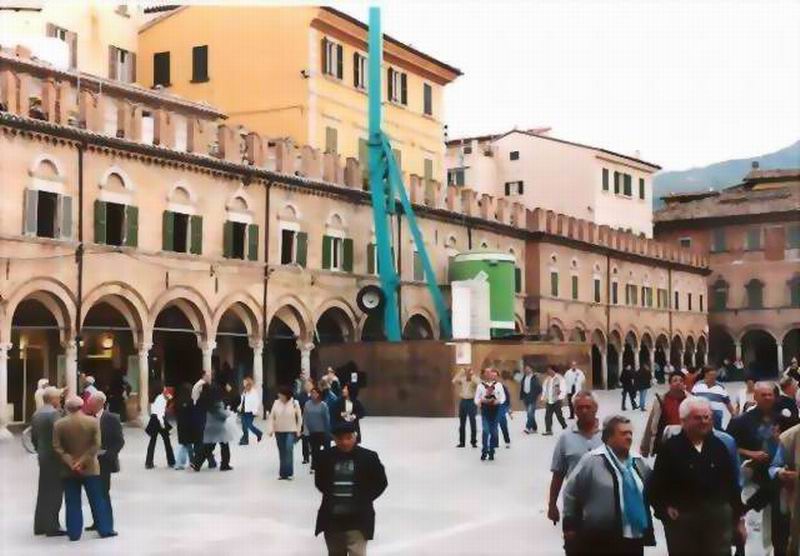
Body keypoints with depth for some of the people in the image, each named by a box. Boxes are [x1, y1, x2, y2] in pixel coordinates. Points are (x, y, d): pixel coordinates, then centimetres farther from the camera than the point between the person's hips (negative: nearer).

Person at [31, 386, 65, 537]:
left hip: (43, 457, 9)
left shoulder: (36, 414, 9)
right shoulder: (54, 414, -18)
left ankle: (40, 525, 21)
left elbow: (33, 438, 13)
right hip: (54, 458, -9)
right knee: (54, 493, -3)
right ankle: (52, 527, -2)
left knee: (43, 491, 15)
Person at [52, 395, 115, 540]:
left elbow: (57, 447, -8)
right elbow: (96, 445, -12)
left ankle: (74, 533, 7)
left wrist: (70, 462, -11)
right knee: (97, 500, 7)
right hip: (90, 468, -1)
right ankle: (105, 529, 10)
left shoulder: (59, 424, -3)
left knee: (72, 502, 6)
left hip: (69, 470, 1)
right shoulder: (93, 422, -5)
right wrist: (82, 461, -12)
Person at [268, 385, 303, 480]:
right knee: (282, 452, 8)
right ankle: (283, 473, 17)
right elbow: (271, 417, 1)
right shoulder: (276, 403, -2)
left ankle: (288, 472, -12)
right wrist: (271, 429, -7)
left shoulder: (294, 403, -8)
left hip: (291, 431, -3)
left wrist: (298, 430, -1)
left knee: (289, 450, -16)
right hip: (279, 431, 3)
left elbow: (299, 418, 0)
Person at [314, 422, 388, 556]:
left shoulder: (368, 457, -8)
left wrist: (364, 499, -3)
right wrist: (331, 496, 4)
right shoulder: (326, 457, -3)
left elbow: (381, 482, 3)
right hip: (332, 519, 3)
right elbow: (319, 481, 14)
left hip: (357, 519, -3)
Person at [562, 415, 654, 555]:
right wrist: (570, 525, -2)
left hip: (634, 538, 7)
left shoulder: (638, 462, 11)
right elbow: (571, 493, -5)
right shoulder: (592, 460, -9)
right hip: (601, 540, -7)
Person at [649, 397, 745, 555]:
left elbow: (732, 484, 9)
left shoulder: (718, 445, 5)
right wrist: (665, 510, -11)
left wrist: (738, 517, 9)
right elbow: (655, 486, -3)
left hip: (718, 519, 3)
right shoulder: (670, 448, -7)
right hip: (682, 521, -3)